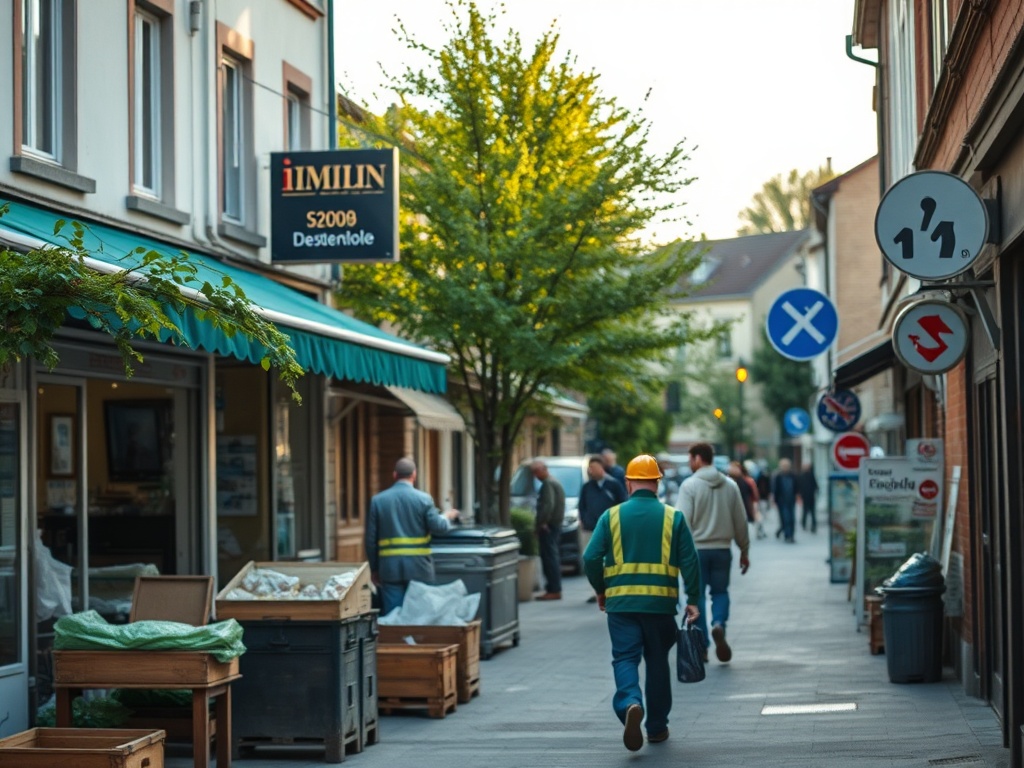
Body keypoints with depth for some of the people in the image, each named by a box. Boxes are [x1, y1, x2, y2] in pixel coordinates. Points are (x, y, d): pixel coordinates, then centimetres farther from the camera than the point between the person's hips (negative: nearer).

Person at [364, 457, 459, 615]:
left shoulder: (377, 500, 3)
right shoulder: (424, 499, -4)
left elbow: (370, 539, 4)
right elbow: (438, 527, -6)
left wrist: (374, 568, 12)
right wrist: (447, 517, 17)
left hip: (389, 567, 2)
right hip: (418, 567, -1)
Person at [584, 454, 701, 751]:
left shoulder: (611, 516, 1)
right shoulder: (673, 517, 2)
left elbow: (591, 558, -3)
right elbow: (689, 561, -3)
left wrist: (600, 590, 13)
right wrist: (693, 600, 4)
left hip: (621, 603, -1)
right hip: (661, 604, 1)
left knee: (625, 658, 2)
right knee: (657, 662, 13)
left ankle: (630, 704, -27)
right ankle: (657, 727, 20)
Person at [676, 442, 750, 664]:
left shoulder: (690, 485, -8)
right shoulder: (730, 485, 6)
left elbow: (683, 520, -14)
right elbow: (740, 521, 10)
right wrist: (745, 550, 19)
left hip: (696, 549, -3)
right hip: (722, 549, 3)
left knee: (697, 595, 6)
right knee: (720, 591, 16)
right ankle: (719, 624, -13)